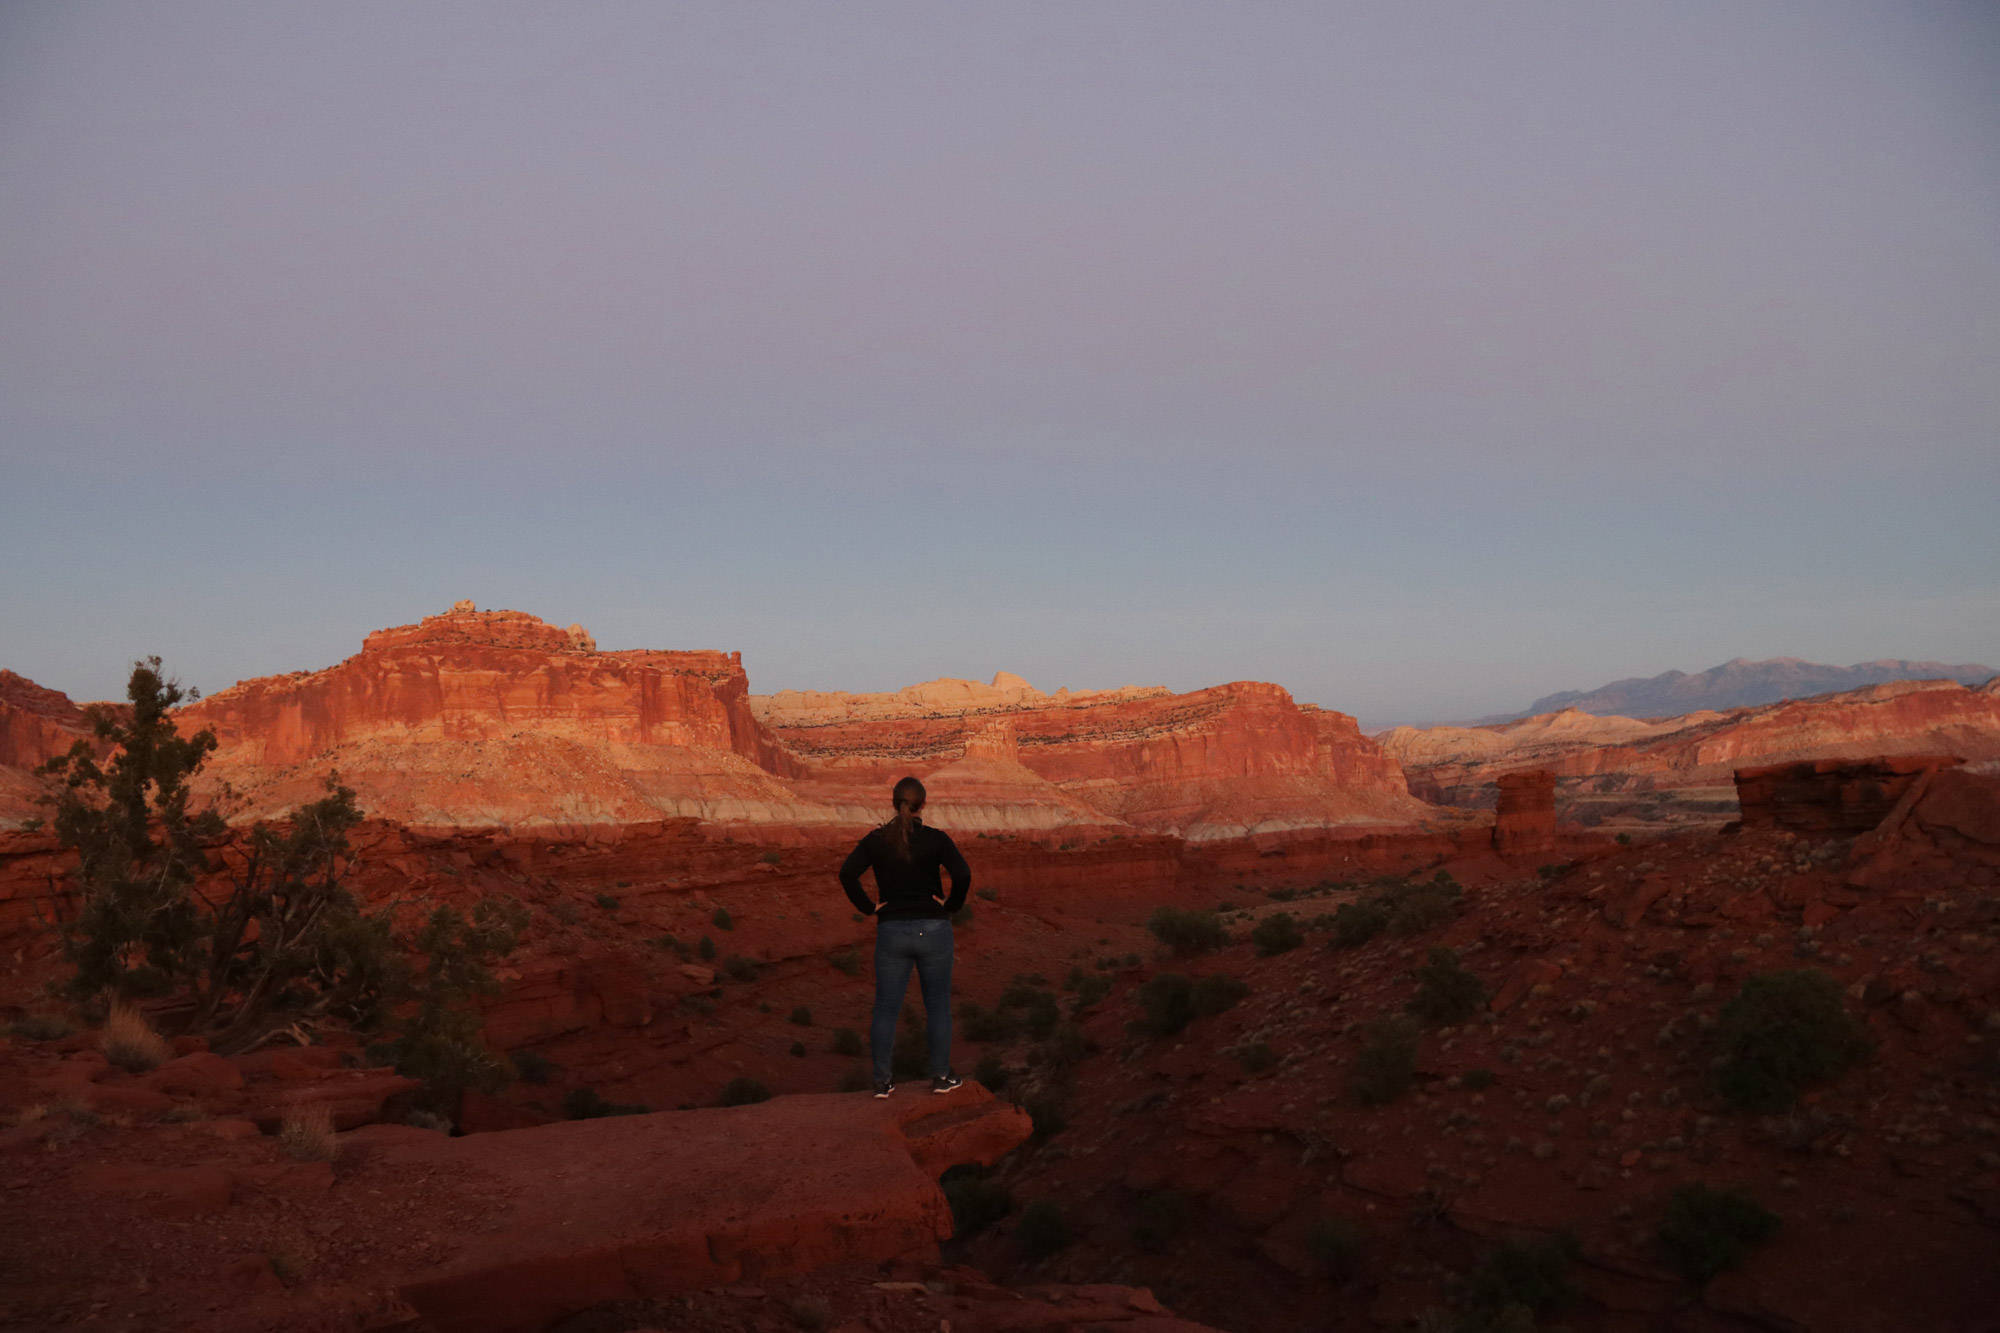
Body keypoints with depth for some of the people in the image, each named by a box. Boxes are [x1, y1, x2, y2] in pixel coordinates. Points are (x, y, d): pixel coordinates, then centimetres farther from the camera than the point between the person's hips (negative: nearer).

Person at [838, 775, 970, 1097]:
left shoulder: (876, 840, -1)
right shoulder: (936, 839, -7)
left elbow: (847, 873, -13)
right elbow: (963, 874, -19)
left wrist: (868, 909, -4)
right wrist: (951, 906, -4)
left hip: (892, 931, 1)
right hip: (933, 929, -1)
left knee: (886, 1008, 10)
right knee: (938, 1005, 12)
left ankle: (882, 1080, 11)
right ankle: (941, 1076, 17)